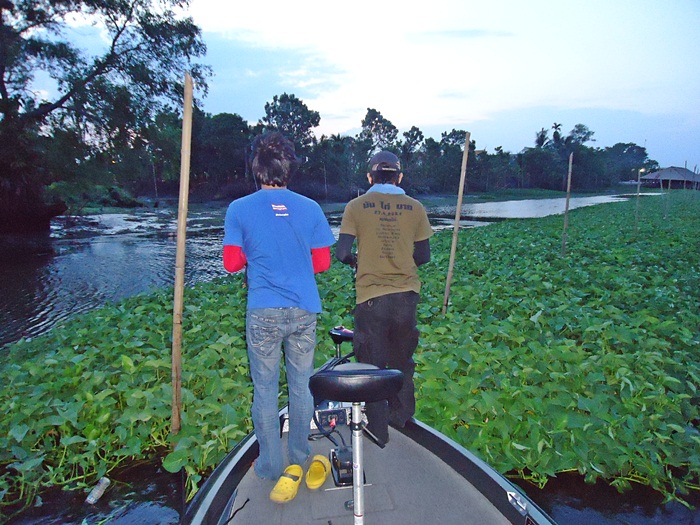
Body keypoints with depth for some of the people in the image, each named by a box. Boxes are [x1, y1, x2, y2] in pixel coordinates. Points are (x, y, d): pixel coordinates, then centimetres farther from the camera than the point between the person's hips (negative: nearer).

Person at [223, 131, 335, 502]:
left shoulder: (239, 209, -4)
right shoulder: (310, 208, 0)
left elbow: (232, 263, -4)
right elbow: (322, 262, 2)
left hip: (263, 312, -2)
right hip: (304, 310, 2)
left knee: (265, 391, 11)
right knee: (301, 386, 15)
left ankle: (270, 467, 23)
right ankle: (297, 463, 27)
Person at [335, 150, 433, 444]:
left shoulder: (356, 206, -4)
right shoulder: (415, 207, 1)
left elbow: (342, 253, -9)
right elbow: (423, 256, 4)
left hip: (371, 295, -3)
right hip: (406, 294, 3)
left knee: (372, 363, 12)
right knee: (402, 360, 22)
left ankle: (378, 428, 22)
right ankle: (401, 416, 38)